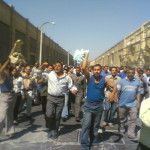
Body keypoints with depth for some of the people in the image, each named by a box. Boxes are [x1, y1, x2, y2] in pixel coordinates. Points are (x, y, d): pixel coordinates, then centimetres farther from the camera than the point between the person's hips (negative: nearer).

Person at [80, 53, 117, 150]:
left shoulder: (105, 79, -4)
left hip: (99, 105, 2)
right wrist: (86, 56, -14)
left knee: (95, 125, 16)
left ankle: (93, 141, 31)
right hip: (89, 104, -2)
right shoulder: (89, 77, -7)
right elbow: (83, 68, -21)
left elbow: (115, 86, -5)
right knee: (86, 124, -9)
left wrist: (113, 93, -27)